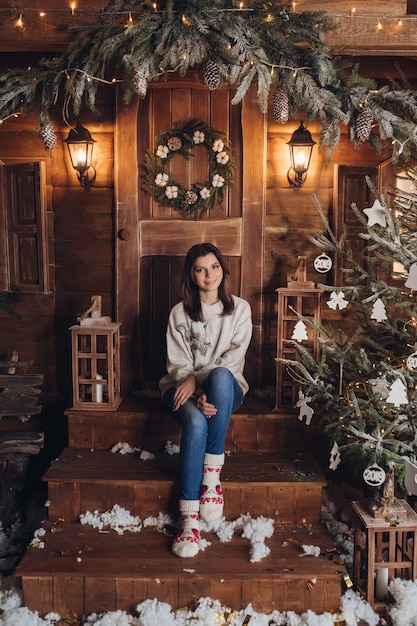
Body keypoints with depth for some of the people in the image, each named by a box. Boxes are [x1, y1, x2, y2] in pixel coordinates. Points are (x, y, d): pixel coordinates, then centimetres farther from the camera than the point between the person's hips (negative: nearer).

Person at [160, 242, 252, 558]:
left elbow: (234, 358, -8)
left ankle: (211, 475, -32)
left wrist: (197, 378, -22)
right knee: (196, 421, -36)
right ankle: (190, 518, -32)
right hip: (185, 390, 0)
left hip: (226, 389, 0)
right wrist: (197, 397, -22)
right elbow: (178, 365, -3)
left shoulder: (240, 308, 3)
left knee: (219, 375, -38)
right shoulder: (180, 313, 3)